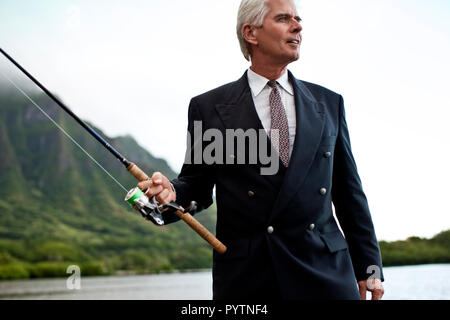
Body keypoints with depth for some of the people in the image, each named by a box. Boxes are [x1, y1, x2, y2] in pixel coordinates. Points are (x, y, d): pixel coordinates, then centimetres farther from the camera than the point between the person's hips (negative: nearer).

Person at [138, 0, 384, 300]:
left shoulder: (328, 103, 11)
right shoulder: (209, 107, 4)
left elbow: (348, 191, 12)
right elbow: (196, 182, 8)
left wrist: (369, 266, 11)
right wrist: (171, 192, -16)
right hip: (245, 277, -2)